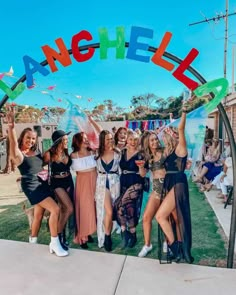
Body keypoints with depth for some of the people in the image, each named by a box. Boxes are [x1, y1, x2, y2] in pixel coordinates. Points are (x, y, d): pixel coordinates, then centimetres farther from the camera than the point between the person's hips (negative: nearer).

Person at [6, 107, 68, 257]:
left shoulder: (37, 152, 6)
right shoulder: (19, 154, -14)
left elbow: (43, 164, 23)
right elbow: (13, 143, -37)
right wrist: (11, 125, -52)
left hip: (43, 184, 7)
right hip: (31, 186, -7)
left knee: (39, 214, 16)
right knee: (55, 209, -17)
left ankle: (33, 241, 37)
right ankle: (55, 243, -3)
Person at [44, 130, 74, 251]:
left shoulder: (67, 152, -1)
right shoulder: (49, 154, -17)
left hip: (69, 182, 5)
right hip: (57, 183, -5)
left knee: (63, 209, 11)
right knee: (69, 209, -14)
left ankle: (62, 234, 25)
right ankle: (58, 235, 5)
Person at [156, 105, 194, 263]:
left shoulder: (180, 148, -7)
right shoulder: (170, 151, 16)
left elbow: (181, 129, -18)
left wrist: (184, 111, -18)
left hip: (177, 185, -9)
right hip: (170, 186, 9)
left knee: (160, 216, -13)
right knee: (175, 219, 13)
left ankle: (173, 245, 3)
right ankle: (180, 249, 25)